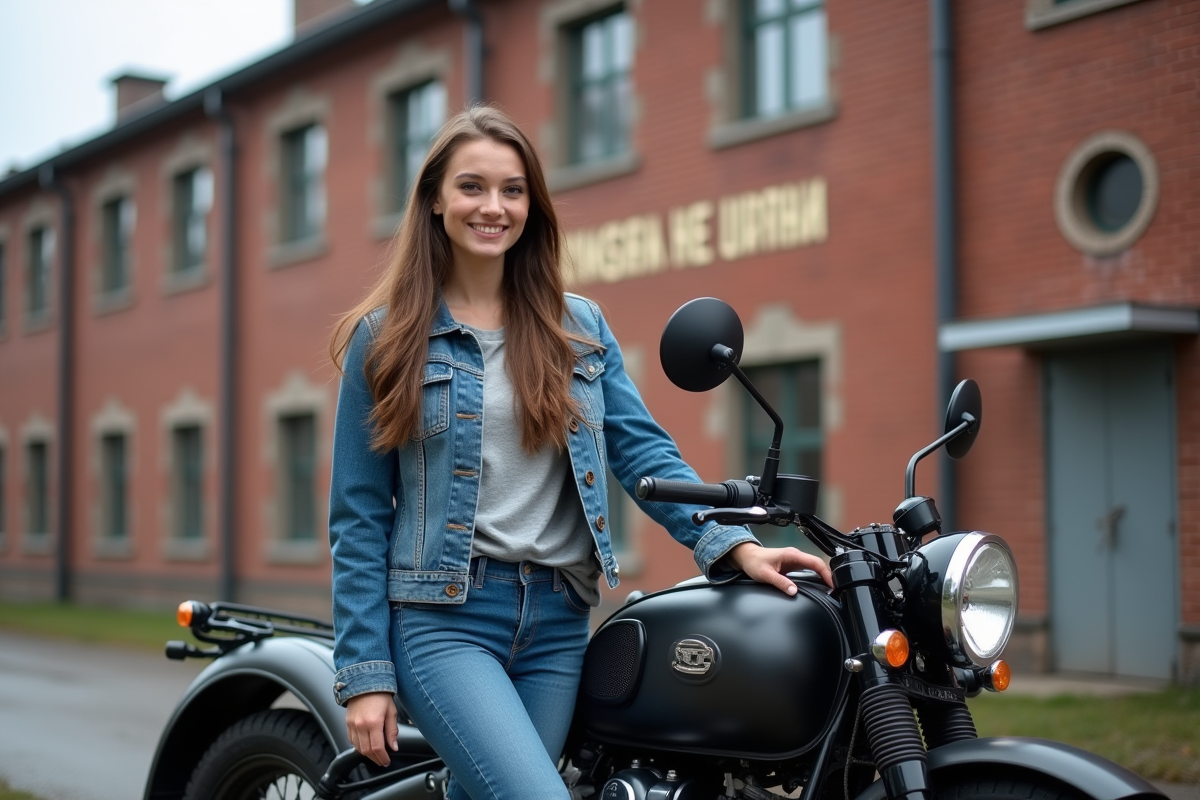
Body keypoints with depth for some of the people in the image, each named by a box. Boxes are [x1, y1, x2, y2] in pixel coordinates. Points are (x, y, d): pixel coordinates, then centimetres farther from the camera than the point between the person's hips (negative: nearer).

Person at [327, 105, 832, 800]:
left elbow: (644, 451, 5)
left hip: (557, 623, 4)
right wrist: (364, 676, -5)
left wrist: (734, 545, -12)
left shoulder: (580, 327, 12)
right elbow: (359, 516, 1)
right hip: (443, 616, -4)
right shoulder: (386, 337, 2)